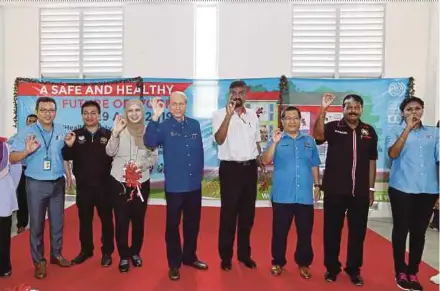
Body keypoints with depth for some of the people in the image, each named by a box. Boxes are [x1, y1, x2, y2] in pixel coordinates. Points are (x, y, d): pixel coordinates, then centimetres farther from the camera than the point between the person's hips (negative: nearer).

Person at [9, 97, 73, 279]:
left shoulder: (61, 131, 3)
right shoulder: (27, 132, -8)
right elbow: (12, 158, -10)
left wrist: (68, 175, 11)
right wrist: (27, 151, -28)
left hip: (58, 183, 3)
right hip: (36, 184, -3)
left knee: (57, 221, 13)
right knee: (36, 223, 6)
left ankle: (56, 254, 30)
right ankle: (39, 261, 20)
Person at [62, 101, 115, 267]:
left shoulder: (108, 135, -4)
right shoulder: (76, 135, 4)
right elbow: (67, 158, 0)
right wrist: (68, 146, -19)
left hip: (104, 186, -2)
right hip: (83, 186, 3)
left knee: (106, 219, 8)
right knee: (84, 220, 15)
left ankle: (107, 252, 23)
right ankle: (86, 250, 33)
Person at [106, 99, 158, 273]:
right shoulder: (120, 130, -3)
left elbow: (154, 157, 4)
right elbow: (110, 152, -14)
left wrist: (143, 164, -16)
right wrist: (115, 133, -28)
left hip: (141, 182, 2)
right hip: (120, 181, -1)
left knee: (138, 219, 11)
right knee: (121, 220, 4)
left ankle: (135, 252, 31)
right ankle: (124, 256, 21)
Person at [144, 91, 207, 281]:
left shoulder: (195, 125, 5)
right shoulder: (164, 126, -6)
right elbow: (149, 142, -24)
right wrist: (155, 117, -31)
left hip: (194, 185, 4)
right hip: (174, 185, -4)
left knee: (193, 223, 16)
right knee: (173, 224, 8)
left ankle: (190, 257, 36)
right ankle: (174, 264, 24)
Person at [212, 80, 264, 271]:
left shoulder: (252, 115, 10)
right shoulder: (221, 114, -5)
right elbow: (219, 140, -21)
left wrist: (260, 162, 9)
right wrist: (229, 114, -26)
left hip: (249, 168, 5)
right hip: (230, 168, -5)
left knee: (248, 213, 12)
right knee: (228, 213, 4)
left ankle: (244, 253, 28)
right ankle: (225, 256, 19)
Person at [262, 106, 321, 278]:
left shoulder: (309, 141, 10)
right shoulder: (277, 140, 1)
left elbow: (314, 166, 15)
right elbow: (266, 161, -11)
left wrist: (317, 185, 10)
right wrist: (274, 142, -22)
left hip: (305, 196, 2)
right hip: (282, 196, -2)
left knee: (305, 232, 10)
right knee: (280, 231, 7)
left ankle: (303, 263, 27)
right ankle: (278, 262, 23)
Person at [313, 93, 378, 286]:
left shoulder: (369, 131, 7)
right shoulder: (333, 127, -2)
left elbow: (372, 160, 10)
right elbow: (317, 136, -24)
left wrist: (371, 188, 8)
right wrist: (323, 110, -32)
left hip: (360, 191, 3)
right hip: (335, 190, -2)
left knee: (357, 231, 11)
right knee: (332, 230, 7)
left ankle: (354, 269, 29)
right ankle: (332, 268, 24)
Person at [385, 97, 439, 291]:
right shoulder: (395, 131, 2)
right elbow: (393, 154, -15)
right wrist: (408, 128, -16)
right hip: (402, 189, -2)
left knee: (419, 232, 9)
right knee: (401, 230, 5)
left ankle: (413, 273, 22)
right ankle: (401, 272, 19)